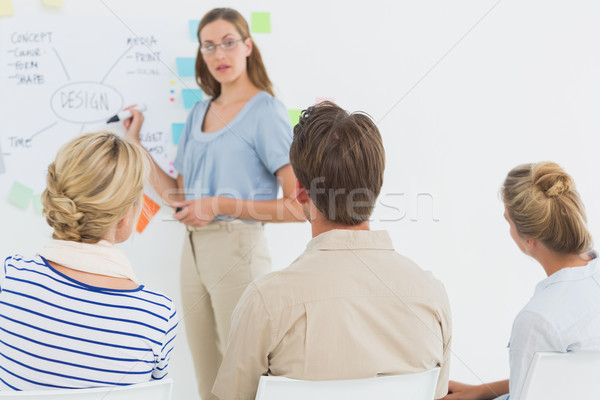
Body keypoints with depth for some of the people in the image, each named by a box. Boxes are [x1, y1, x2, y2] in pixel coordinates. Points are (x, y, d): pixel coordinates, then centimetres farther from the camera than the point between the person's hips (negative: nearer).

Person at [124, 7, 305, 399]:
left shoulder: (266, 111, -7)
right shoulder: (199, 113, 14)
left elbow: (299, 205, -14)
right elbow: (180, 196, 13)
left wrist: (222, 206, -16)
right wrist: (136, 145, 8)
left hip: (237, 248, -7)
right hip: (194, 248, 7)